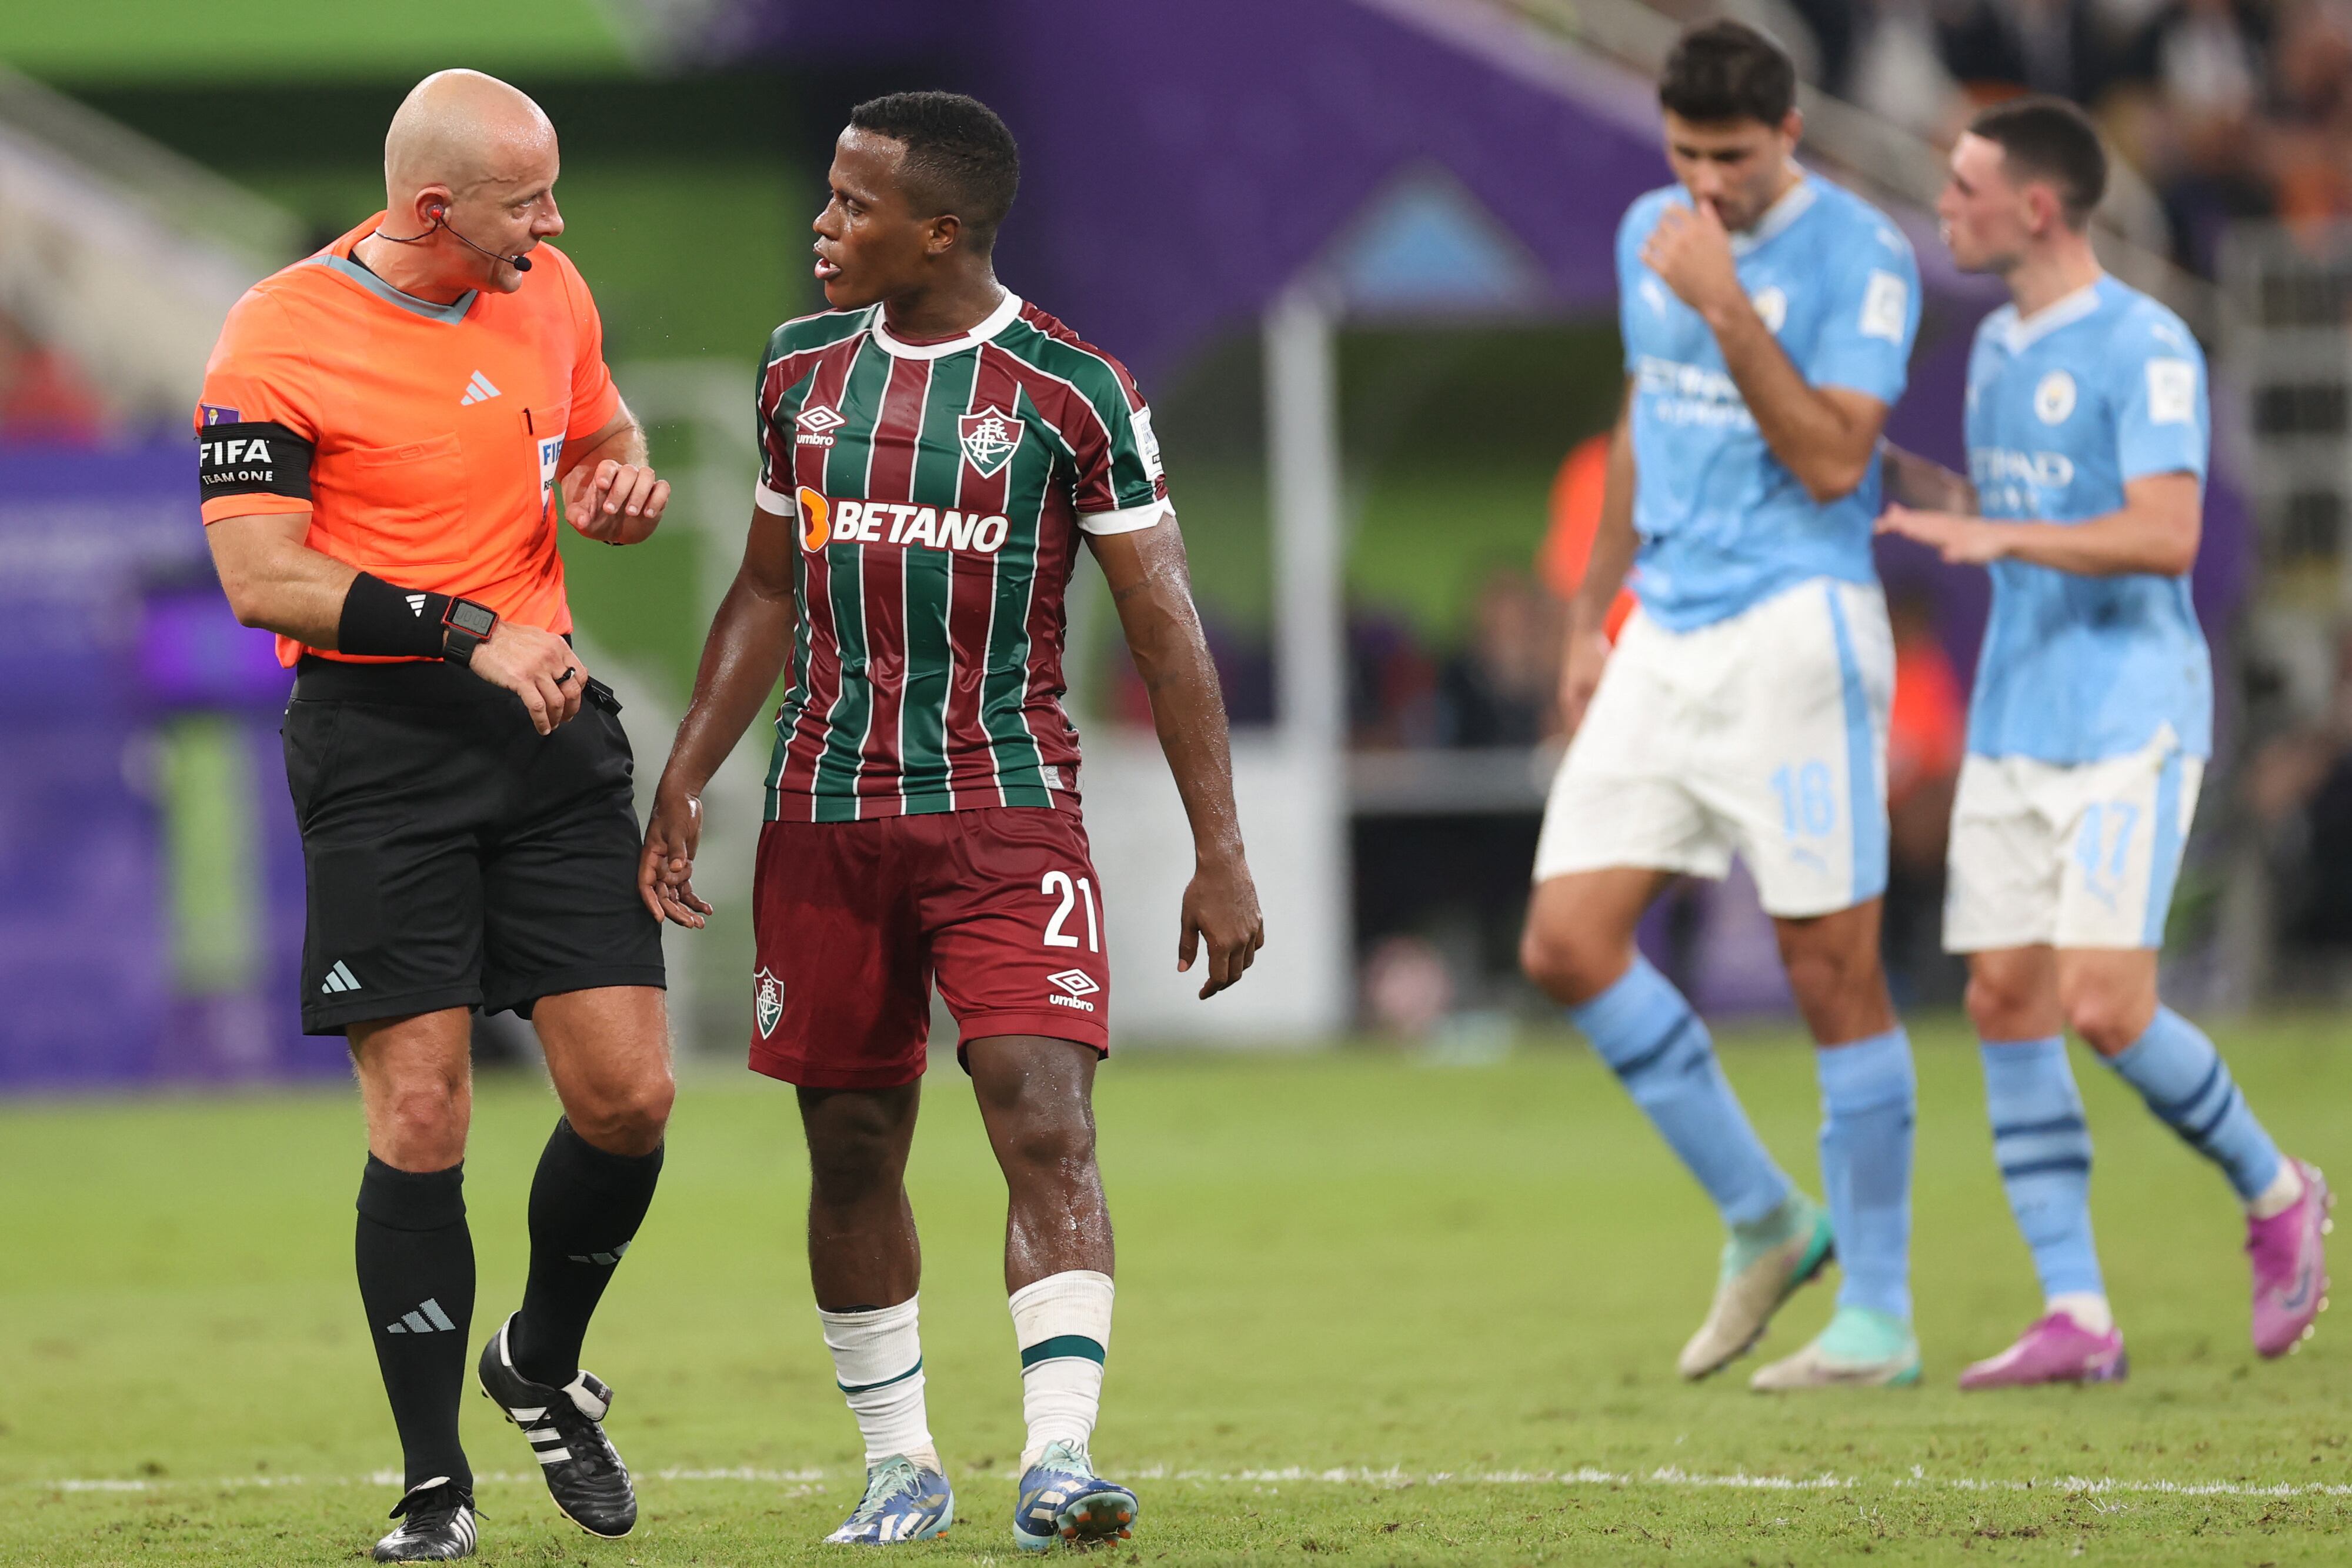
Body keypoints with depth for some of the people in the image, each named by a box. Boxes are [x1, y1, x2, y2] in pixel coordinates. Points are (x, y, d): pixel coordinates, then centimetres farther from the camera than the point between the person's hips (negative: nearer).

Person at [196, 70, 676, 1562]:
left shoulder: (547, 290, 7)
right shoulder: (280, 340, -12)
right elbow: (263, 578, -16)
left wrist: (622, 478, 1)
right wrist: (471, 632, -20)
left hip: (548, 717, 5)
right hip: (381, 744, -5)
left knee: (628, 1095, 0)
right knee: (422, 1118, -6)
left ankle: (547, 1368, 28)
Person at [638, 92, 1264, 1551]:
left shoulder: (1071, 391, -6)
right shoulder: (804, 369, 8)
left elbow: (1166, 625, -3)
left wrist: (1221, 849, -6)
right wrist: (686, 783, 11)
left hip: (1008, 813, -4)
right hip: (828, 817, 4)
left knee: (1045, 1114, -17)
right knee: (851, 1142, 6)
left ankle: (1063, 1451, -20)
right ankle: (902, 1463, 17)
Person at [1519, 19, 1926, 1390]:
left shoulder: (1858, 256, -11)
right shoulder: (1650, 234, 11)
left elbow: (1833, 459, -19)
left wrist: (1727, 308, -23)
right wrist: (1592, 616, 23)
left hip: (1794, 634, -7)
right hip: (1664, 637, 7)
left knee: (1834, 970, -4)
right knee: (1569, 943, -1)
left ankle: (1879, 1317, 4)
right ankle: (1761, 1223, 14)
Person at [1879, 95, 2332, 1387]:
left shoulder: (2145, 349, -13)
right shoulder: (1996, 346, 14)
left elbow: (2166, 537, -23)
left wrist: (1995, 537, -29)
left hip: (2130, 723, -8)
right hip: (2012, 730, 8)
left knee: (2103, 1003, -15)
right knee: (2005, 1003, -1)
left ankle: (2274, 1196, 11)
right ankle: (2075, 1318, 1)